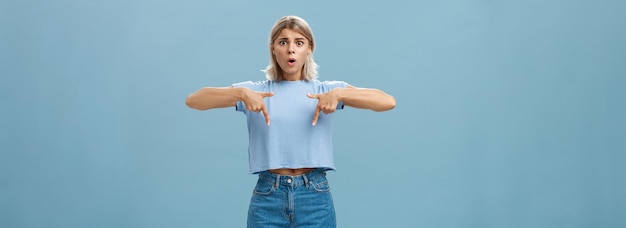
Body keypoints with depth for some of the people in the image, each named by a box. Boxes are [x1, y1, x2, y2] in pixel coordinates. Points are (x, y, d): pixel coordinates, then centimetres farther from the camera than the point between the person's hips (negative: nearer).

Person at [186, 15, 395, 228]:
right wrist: (241, 93, -20)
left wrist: (339, 93, -19)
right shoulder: (255, 91, 5)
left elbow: (388, 101, -5)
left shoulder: (326, 90, 6)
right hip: (267, 197, 0)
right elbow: (193, 100, -5)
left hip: (315, 197, 0)